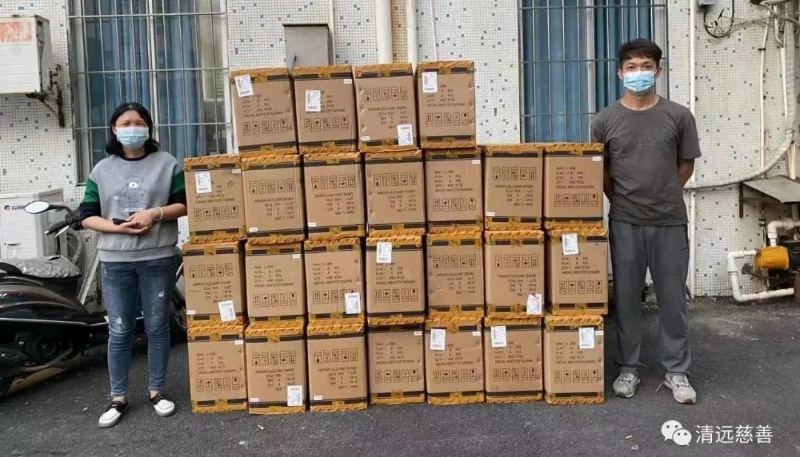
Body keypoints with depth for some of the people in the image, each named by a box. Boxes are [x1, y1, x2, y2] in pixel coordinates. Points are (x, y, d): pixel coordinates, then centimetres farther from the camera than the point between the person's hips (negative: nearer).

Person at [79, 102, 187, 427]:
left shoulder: (166, 164, 3)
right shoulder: (102, 170, 6)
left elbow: (185, 204, 1)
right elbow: (87, 217, 4)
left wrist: (156, 213, -15)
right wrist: (118, 227, -13)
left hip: (158, 258, -1)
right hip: (115, 261, 1)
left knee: (157, 326, 8)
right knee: (119, 331, 7)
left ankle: (157, 391, 22)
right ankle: (118, 398, 19)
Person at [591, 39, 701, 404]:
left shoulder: (678, 116, -1)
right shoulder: (605, 121, -1)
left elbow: (686, 166, 8)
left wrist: (662, 197, 10)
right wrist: (622, 200, 10)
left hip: (670, 223, 0)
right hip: (624, 223, 0)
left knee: (673, 298, 5)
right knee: (626, 297, 7)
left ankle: (677, 372, 18)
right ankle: (629, 368, 19)